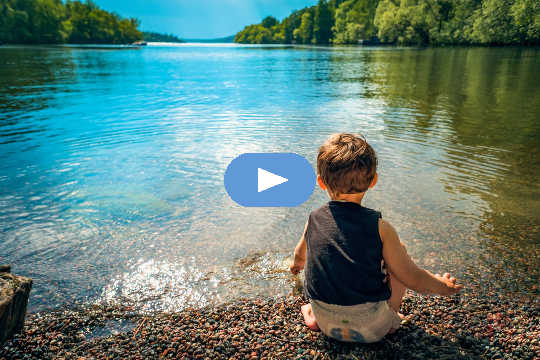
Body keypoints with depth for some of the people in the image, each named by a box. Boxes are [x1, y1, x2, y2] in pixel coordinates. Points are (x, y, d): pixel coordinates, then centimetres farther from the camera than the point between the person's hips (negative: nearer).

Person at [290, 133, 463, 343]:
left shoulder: (314, 219, -6)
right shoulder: (380, 228, -16)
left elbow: (300, 254, 15)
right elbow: (412, 279, -8)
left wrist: (297, 263, 40)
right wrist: (443, 287, 14)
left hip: (326, 324, 3)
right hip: (371, 329, -2)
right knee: (398, 249, 11)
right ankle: (391, 317, 16)